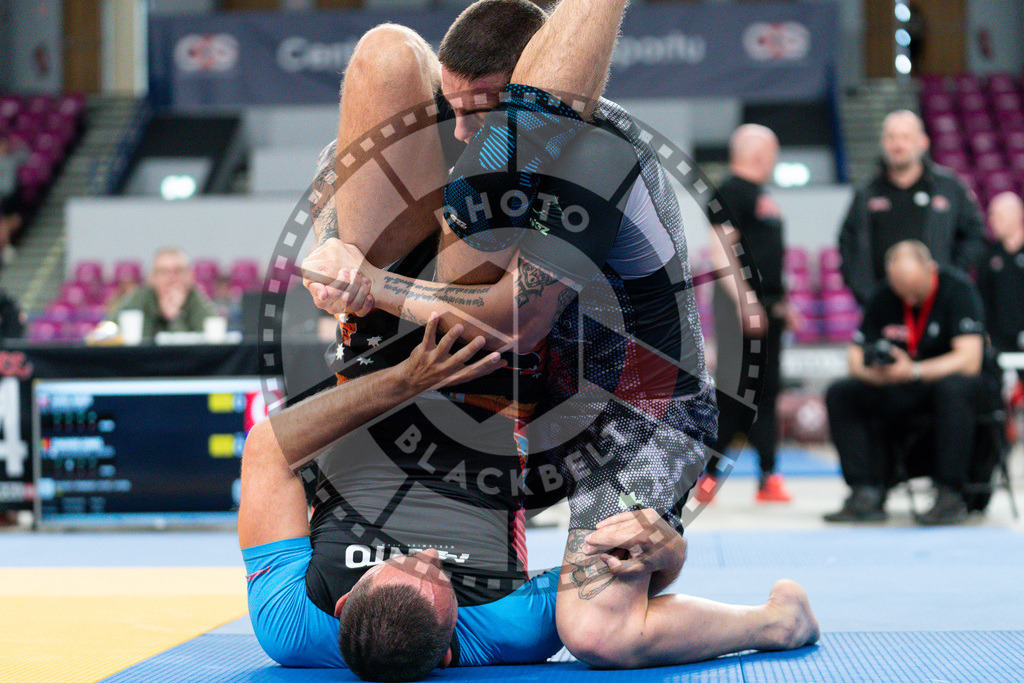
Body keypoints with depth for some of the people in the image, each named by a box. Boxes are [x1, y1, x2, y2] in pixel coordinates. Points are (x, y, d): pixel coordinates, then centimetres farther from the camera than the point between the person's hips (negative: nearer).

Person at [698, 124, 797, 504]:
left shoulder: (761, 196, 19)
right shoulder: (730, 192, -10)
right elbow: (720, 251, -19)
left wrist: (782, 301, 23)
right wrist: (745, 301, -23)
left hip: (767, 307, 9)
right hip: (742, 305, -9)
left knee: (766, 391, 8)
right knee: (735, 391, -9)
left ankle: (768, 476, 11)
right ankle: (706, 474, -2)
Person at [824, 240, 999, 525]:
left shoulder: (957, 289, -17)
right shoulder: (884, 299, -3)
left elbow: (969, 360, -25)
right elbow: (855, 357, -1)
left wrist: (914, 371, -37)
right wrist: (876, 373, -25)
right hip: (908, 392, 5)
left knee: (953, 389, -40)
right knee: (839, 395, -13)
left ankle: (950, 497, -31)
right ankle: (867, 494, -19)